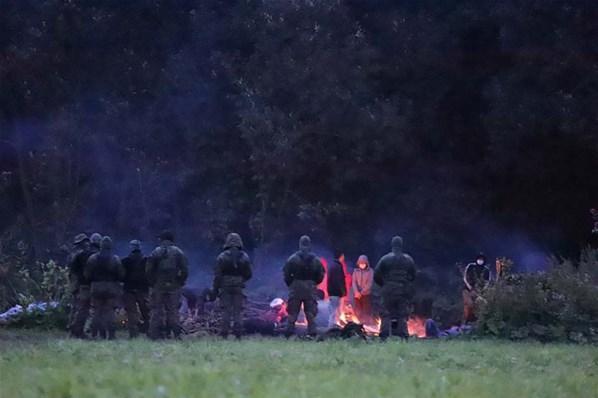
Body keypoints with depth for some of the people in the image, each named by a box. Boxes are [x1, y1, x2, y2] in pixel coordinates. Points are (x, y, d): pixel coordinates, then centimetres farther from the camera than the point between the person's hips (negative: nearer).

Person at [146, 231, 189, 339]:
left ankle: (155, 334, 0)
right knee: (173, 309, 7)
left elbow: (148, 269, -3)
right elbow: (185, 270, -2)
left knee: (156, 310, 4)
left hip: (158, 285, -1)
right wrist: (180, 282, 7)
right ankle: (176, 333, 0)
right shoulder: (179, 252, 3)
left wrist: (151, 282, 7)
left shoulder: (156, 252, 0)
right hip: (174, 286, 1)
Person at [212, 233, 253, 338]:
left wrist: (215, 288, 2)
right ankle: (238, 334, 0)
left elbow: (217, 275, -6)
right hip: (238, 288, 2)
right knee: (237, 311, 4)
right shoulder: (244, 257, 1)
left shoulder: (222, 257, -6)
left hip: (225, 287, -2)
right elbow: (248, 275, 7)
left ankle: (224, 334, -2)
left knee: (226, 311, 1)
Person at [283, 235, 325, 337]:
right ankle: (312, 332, 0)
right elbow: (321, 276, 5)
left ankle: (290, 332, 0)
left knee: (292, 313, 4)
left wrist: (290, 284, 10)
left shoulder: (293, 259, -6)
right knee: (311, 313, 6)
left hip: (296, 288, -2)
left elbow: (286, 274, -5)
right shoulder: (316, 260, 2)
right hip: (310, 290, 2)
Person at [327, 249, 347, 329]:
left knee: (332, 312, 13)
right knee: (334, 312, -8)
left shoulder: (332, 265, 16)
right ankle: (332, 329, -8)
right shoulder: (338, 266, -15)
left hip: (331, 292, 10)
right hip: (336, 292, -10)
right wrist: (343, 291, -17)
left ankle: (331, 328, 16)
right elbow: (339, 280, -21)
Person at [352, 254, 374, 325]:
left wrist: (362, 292, -14)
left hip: (366, 294, -2)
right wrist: (357, 292, -18)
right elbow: (354, 282, -2)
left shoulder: (370, 271, -2)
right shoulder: (356, 271, 6)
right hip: (357, 295, 2)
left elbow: (370, 283, -8)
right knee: (358, 311, 2)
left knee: (366, 312, -4)